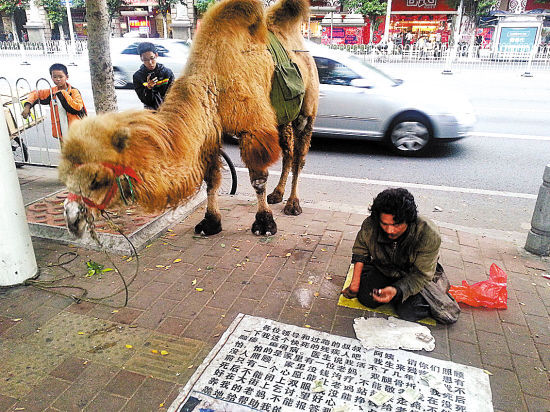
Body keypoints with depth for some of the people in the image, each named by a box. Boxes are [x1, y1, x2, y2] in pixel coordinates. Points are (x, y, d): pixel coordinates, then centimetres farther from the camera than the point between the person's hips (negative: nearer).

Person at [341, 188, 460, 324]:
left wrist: (396, 290, -43)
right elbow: (360, 251, -3)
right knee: (366, 298, -19)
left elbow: (420, 276, -26)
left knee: (408, 312, -21)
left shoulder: (429, 236, -33)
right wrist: (355, 282, -9)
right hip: (383, 270, 2)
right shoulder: (370, 226, -26)